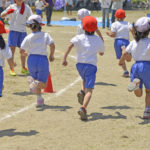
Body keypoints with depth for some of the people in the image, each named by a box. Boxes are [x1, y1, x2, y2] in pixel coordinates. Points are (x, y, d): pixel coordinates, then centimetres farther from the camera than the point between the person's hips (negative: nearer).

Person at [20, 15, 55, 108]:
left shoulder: (28, 37, 0)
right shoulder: (45, 35, 0)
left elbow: (22, 50, -6)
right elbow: (52, 45, -15)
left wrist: (24, 54, 17)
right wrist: (52, 56, 1)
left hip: (32, 59, 2)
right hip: (43, 59, -2)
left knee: (37, 84, 20)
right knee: (43, 84, 3)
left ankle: (40, 99, 0)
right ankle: (36, 83, -30)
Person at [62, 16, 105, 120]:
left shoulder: (79, 38, 1)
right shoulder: (98, 40, 6)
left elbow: (71, 45, -17)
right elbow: (102, 53, 21)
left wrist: (64, 58, -20)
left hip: (80, 64, 2)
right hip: (91, 65, -2)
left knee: (85, 80, 33)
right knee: (89, 90, -9)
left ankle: (82, 92, 3)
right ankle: (83, 108, -31)